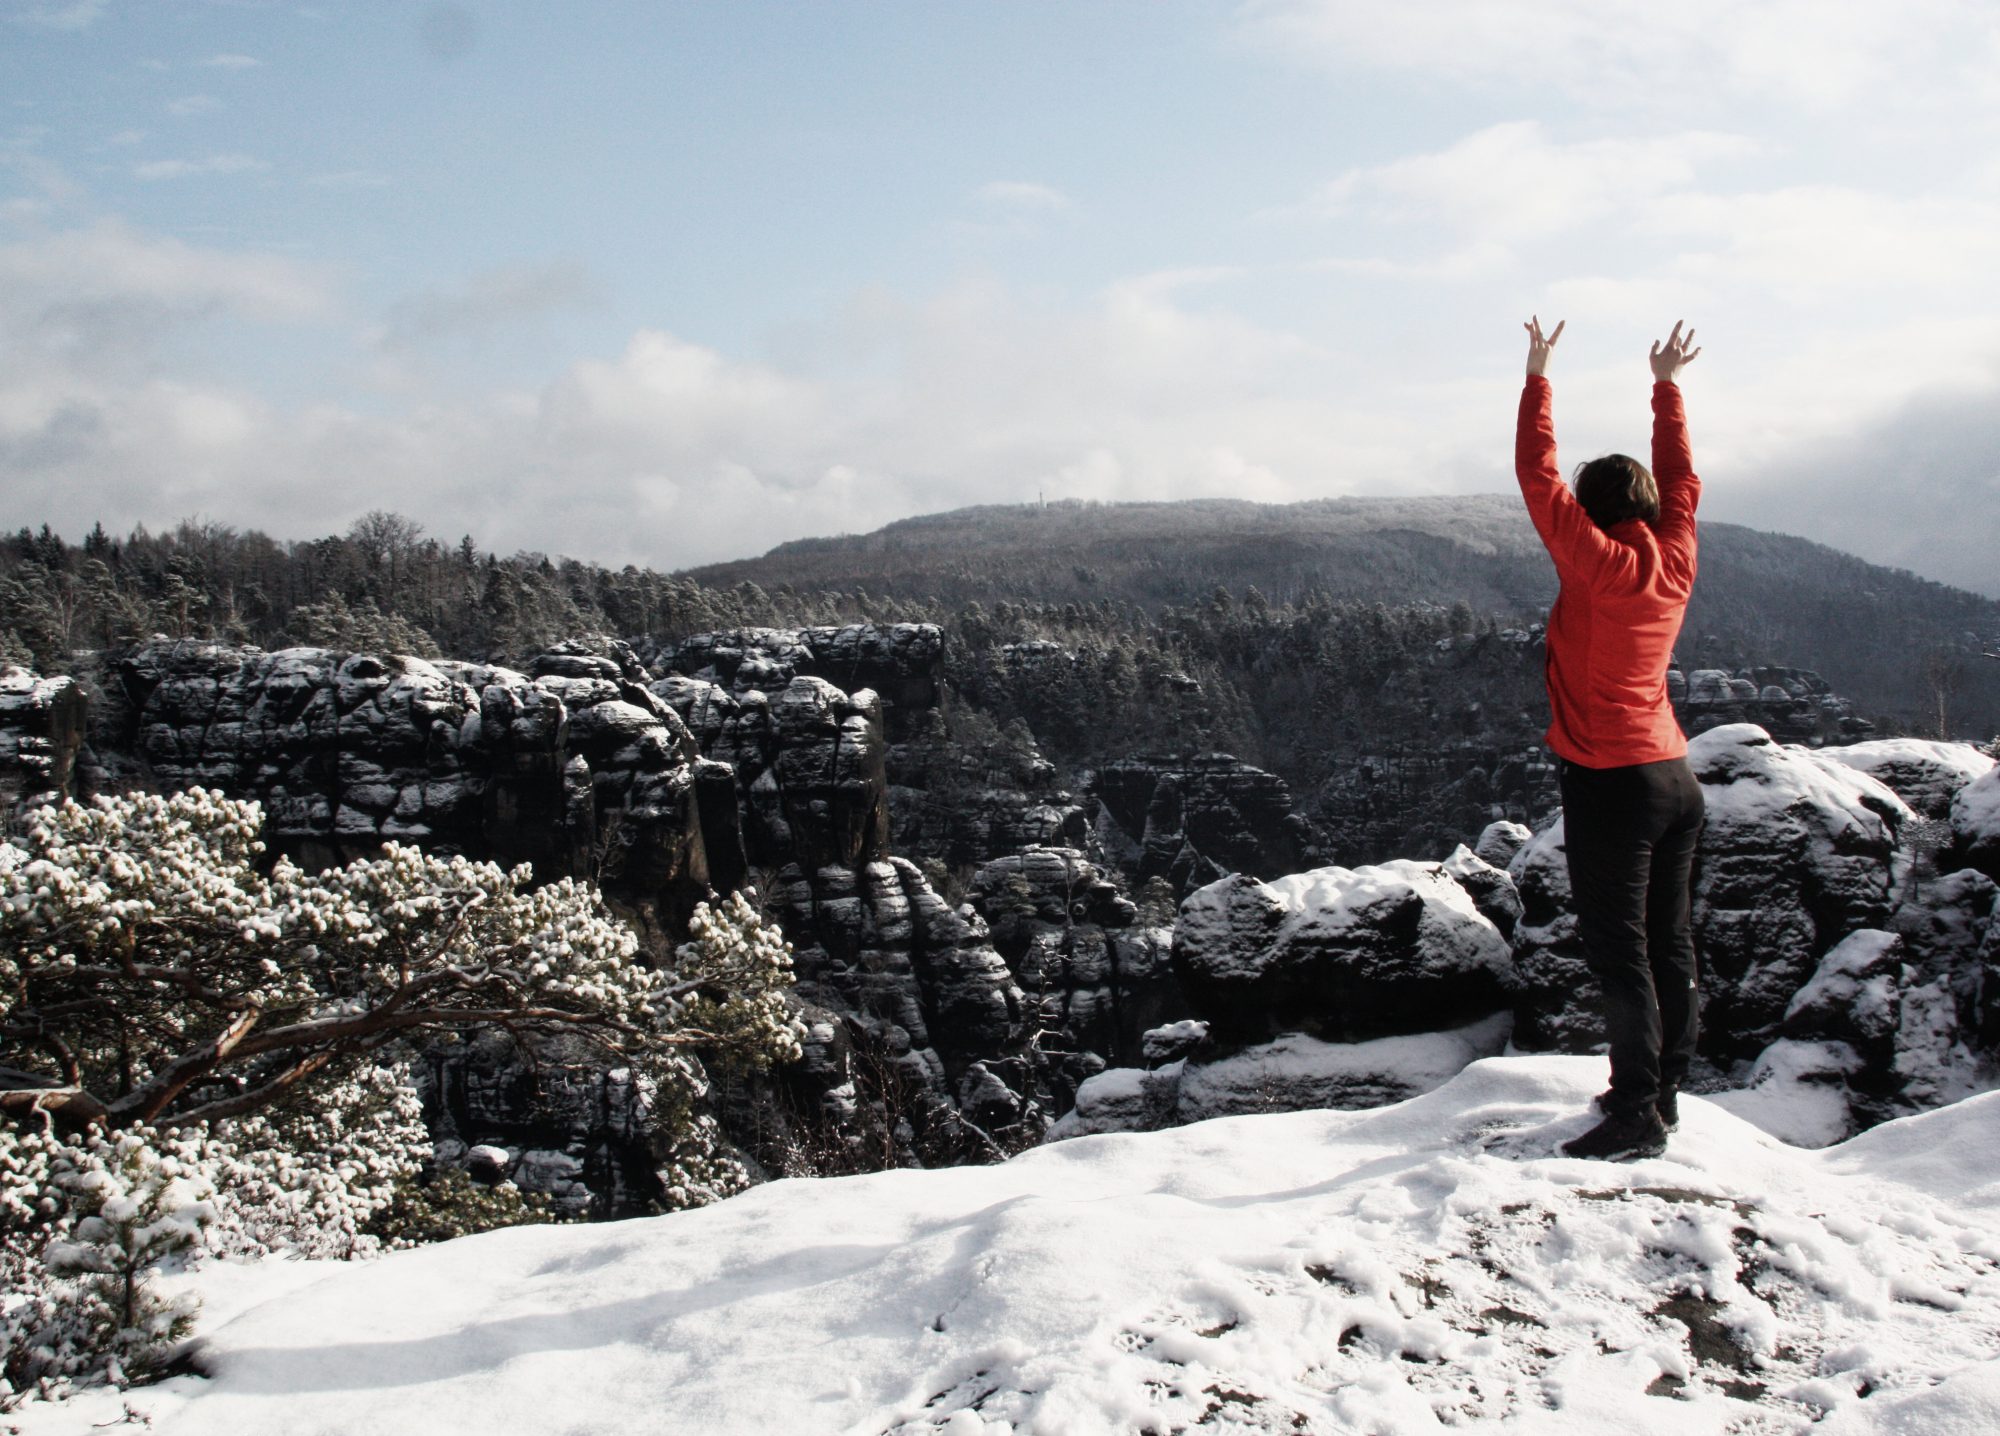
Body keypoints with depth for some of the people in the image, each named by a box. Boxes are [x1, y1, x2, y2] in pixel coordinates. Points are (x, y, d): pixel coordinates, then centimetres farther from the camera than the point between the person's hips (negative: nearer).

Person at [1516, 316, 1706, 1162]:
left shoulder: (1598, 563, -11)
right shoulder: (1674, 560, 6)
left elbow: (1538, 476, -9)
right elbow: (1681, 478, 22)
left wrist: (1537, 378, 0)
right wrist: (1667, 387, 31)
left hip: (1611, 781, -8)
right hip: (1675, 777, 8)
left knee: (1618, 949, -6)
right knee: (1669, 942, 13)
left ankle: (1636, 1116, -5)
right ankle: (1662, 1091, 23)